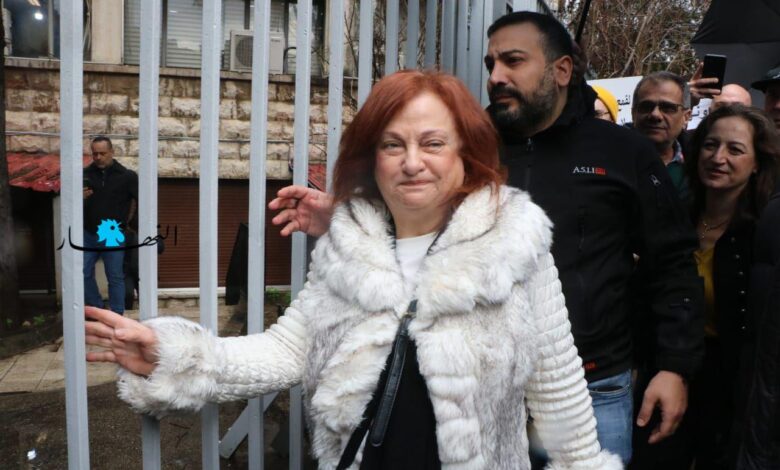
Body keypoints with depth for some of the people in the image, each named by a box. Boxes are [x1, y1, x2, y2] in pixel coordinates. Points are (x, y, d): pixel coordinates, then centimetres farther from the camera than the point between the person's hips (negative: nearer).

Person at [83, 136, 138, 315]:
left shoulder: (126, 176, -7)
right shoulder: (85, 174, 1)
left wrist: (127, 220, 5)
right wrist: (81, 198, -15)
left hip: (113, 235, -3)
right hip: (88, 233, 4)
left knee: (115, 277, 4)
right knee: (83, 273, 8)